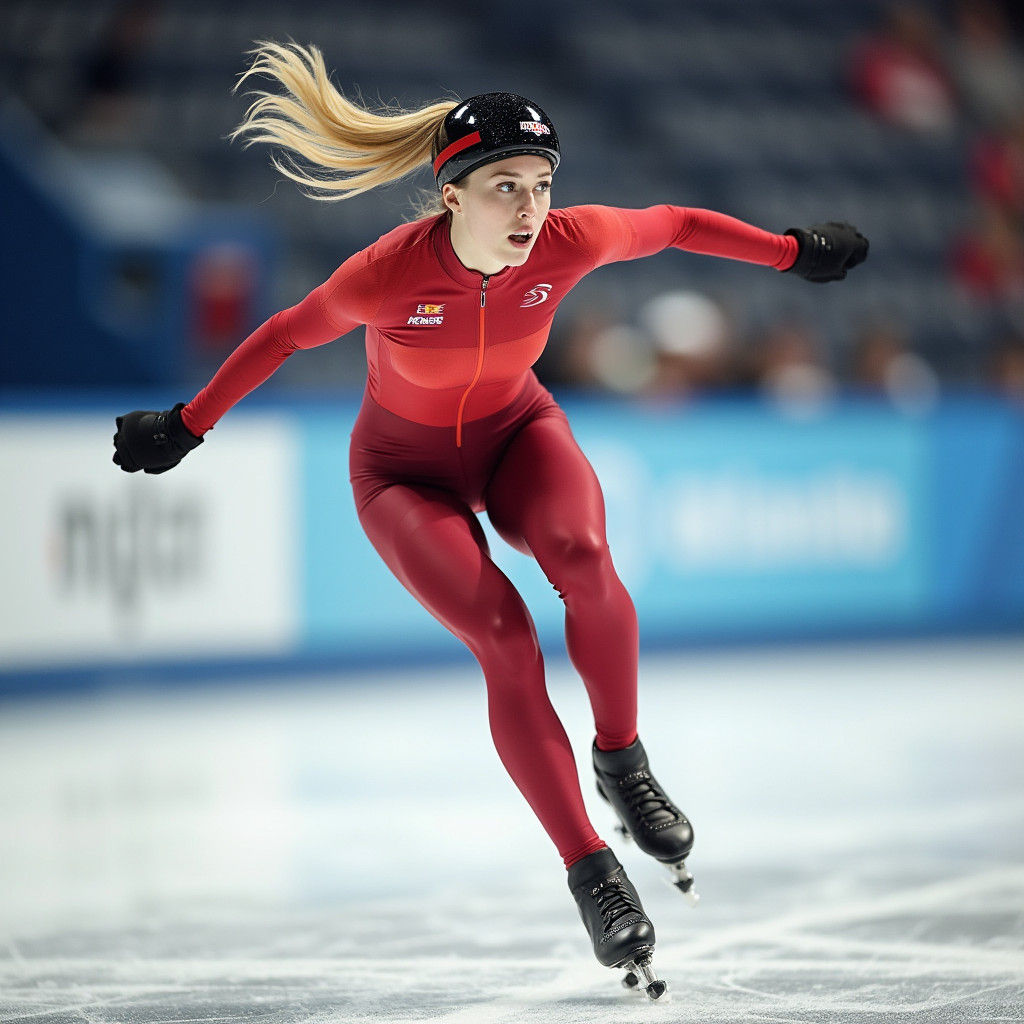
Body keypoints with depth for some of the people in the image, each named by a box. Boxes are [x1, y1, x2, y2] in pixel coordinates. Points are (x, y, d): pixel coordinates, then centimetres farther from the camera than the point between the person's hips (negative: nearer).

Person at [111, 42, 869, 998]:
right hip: (404, 470, -2)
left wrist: (796, 252, 6)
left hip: (518, 433, 2)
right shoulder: (386, 274, -30)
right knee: (507, 641, -25)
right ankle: (590, 872, -15)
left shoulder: (565, 242, -25)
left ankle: (621, 759, -7)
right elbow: (286, 335, -11)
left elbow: (674, 224, -5)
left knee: (582, 559, -32)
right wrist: (187, 428, 0)